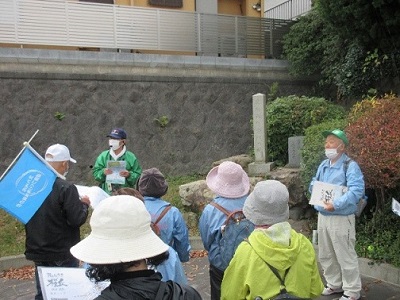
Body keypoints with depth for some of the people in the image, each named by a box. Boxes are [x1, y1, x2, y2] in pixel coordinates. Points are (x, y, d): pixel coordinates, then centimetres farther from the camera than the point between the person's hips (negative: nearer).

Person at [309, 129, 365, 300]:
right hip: (322, 216, 8)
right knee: (325, 255, 18)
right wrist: (314, 188, -3)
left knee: (345, 256, 2)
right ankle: (334, 284, 36)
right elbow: (314, 184, 21)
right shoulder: (323, 165, 10)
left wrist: (336, 205, -34)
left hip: (341, 218, -8)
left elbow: (356, 190, -26)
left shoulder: (350, 166, -15)